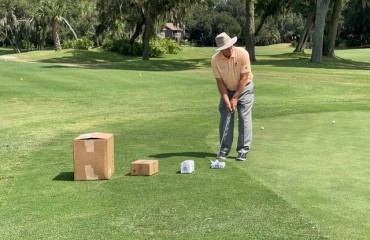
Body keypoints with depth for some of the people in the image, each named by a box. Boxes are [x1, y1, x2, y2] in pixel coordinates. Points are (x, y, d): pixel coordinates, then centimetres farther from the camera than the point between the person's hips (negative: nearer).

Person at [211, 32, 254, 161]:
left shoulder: (243, 54, -25)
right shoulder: (215, 59, -19)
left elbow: (244, 78, -20)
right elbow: (219, 81, -12)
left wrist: (235, 98, -19)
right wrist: (226, 100, -19)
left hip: (244, 88, -2)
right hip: (227, 90, 2)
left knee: (244, 118, -6)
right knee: (225, 118, -1)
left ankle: (243, 150, -1)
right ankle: (224, 149, 8)